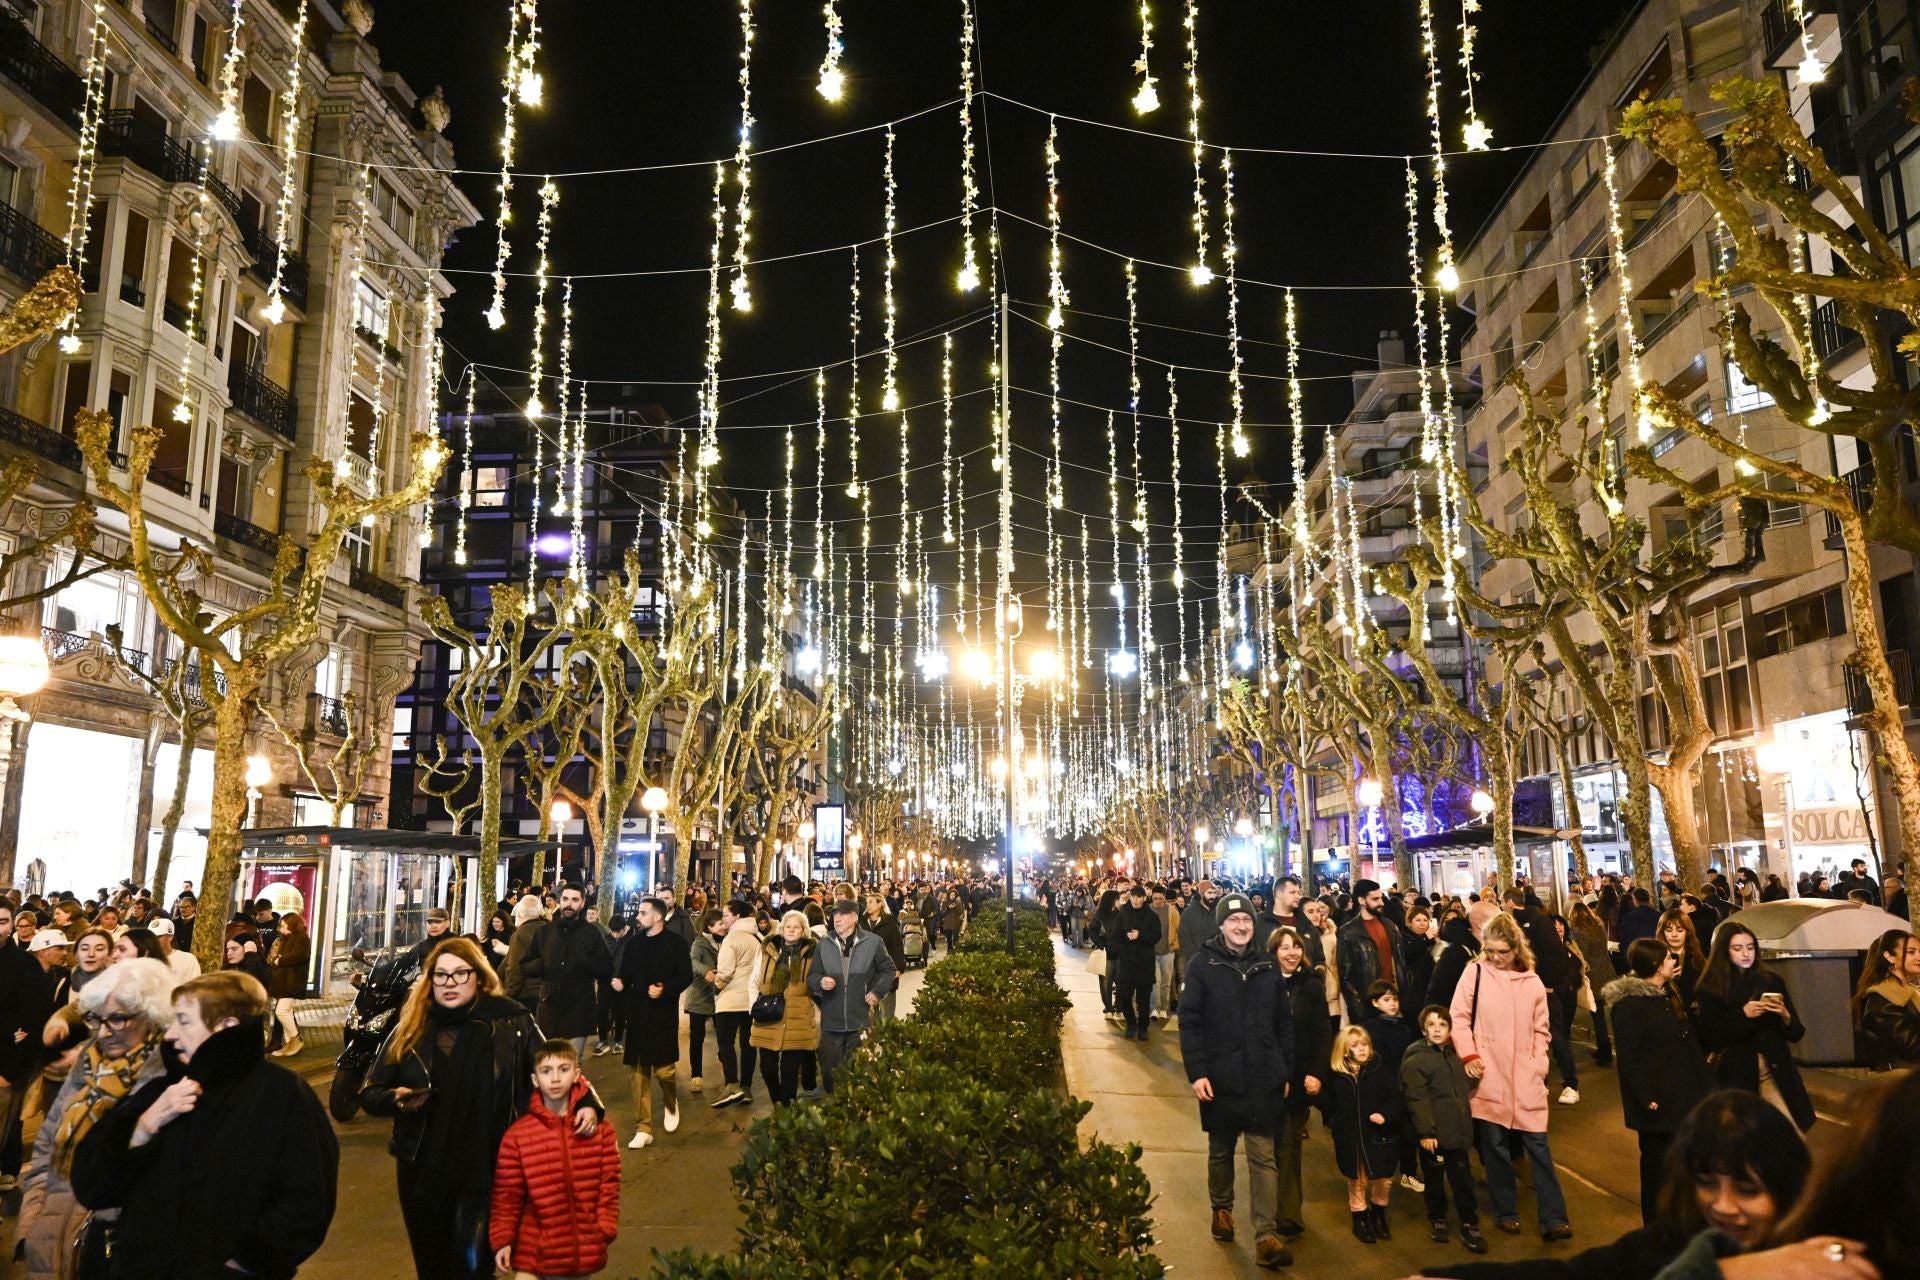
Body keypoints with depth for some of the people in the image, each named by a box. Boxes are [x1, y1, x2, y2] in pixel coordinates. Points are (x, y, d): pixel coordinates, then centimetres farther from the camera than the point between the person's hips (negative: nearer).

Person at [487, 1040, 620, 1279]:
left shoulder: (599, 1129, -1)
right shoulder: (517, 1134, -5)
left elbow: (609, 1184, 3)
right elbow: (506, 1194, -1)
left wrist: (605, 1229, -3)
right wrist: (502, 1240, -4)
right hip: (534, 1250, -1)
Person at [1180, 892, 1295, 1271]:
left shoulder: (1268, 965, 4)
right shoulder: (1202, 965, -6)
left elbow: (1284, 1022, 9)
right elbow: (1189, 1023, -8)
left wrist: (1286, 1072, 6)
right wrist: (1197, 1073, -14)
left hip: (1264, 1079, 2)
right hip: (1220, 1079, -2)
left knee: (1264, 1157, 0)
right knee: (1221, 1150, 16)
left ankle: (1266, 1236, 2)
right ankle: (1221, 1208, 37)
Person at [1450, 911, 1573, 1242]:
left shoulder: (1532, 982, 5)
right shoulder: (1475, 974, -2)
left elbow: (1541, 1029, 13)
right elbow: (1458, 1017, 0)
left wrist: (1538, 1063, 2)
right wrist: (1469, 1056, -9)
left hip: (1525, 1077, 1)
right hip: (1489, 1077, -1)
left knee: (1538, 1144, 1)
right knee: (1494, 1145, 7)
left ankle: (1553, 1218, 7)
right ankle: (1505, 1211, 22)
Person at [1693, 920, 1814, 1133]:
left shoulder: (1771, 981, 7)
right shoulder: (1710, 989, -2)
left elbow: (1796, 1033, 9)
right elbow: (1709, 1037, -10)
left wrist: (1784, 1015, -11)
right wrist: (1742, 1015, -17)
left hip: (1775, 1069, 2)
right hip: (1735, 1073, -2)